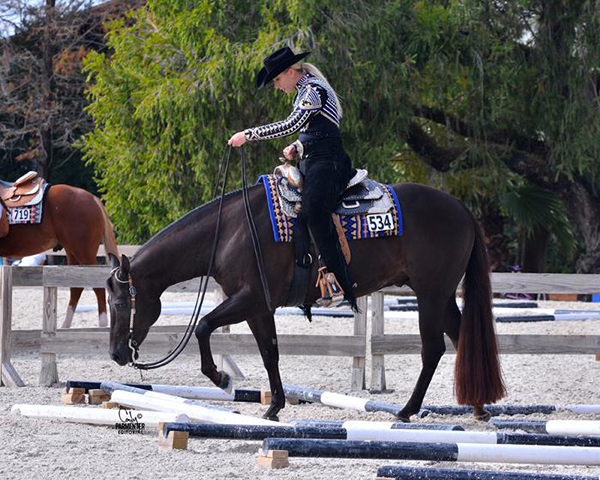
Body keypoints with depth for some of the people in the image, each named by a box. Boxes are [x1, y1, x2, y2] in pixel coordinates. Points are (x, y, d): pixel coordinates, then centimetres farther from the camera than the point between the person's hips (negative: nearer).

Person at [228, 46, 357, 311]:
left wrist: (249, 134, -19)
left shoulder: (313, 90, -11)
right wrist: (296, 148, 8)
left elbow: (291, 125, -22)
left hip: (327, 162, -11)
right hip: (311, 162, 11)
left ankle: (340, 283, -31)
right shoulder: (304, 91, 19)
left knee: (313, 211, -25)